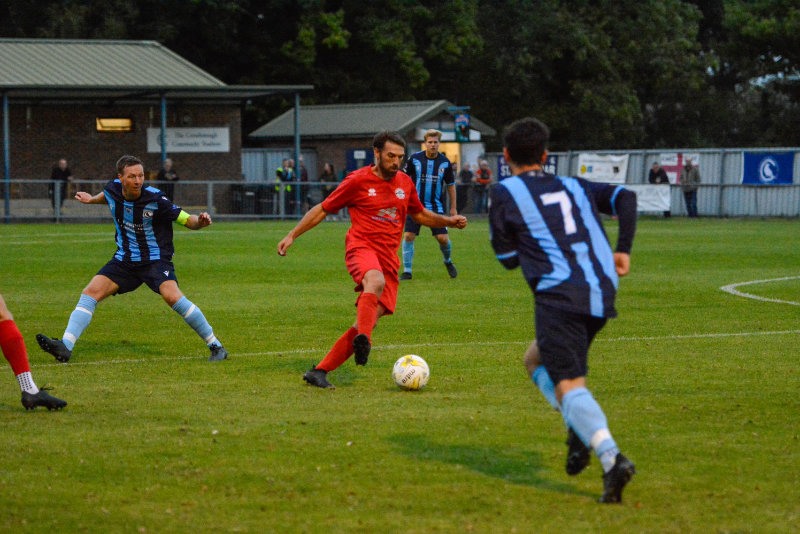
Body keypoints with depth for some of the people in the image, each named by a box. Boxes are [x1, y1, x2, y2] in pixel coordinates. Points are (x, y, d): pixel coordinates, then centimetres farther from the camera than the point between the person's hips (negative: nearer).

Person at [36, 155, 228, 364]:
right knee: (90, 293, -10)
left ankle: (215, 346, -17)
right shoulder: (112, 189, -4)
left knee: (171, 295, -28)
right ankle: (65, 346, -14)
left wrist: (200, 221, -35)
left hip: (156, 259, -5)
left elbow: (186, 220, -17)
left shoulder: (155, 199, -19)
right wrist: (92, 199, 19)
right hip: (125, 259, 5)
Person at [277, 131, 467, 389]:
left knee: (369, 320, -7)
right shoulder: (358, 181, 1)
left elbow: (420, 214, 32)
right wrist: (292, 235, 3)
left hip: (389, 258, 5)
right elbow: (323, 209, 8)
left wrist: (449, 221, 16)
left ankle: (320, 371, -2)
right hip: (361, 246, -5)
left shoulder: (405, 182, 16)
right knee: (376, 282, -40)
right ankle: (363, 340, -52)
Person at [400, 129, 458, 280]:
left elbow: (451, 185, 9)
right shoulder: (415, 158, -5)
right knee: (408, 236, -10)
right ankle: (407, 272, 2)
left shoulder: (445, 162, -1)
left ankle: (448, 262, 25)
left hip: (436, 206, 0)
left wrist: (453, 208, 9)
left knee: (443, 238, -6)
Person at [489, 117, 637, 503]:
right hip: (602, 296, 6)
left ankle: (611, 457, -36)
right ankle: (580, 429, 3)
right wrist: (623, 250, 11)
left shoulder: (505, 193, 7)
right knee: (536, 360, 25)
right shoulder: (574, 187, 21)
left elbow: (507, 258, 9)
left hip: (559, 296, -6)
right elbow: (624, 198, 10)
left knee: (569, 385, -13)